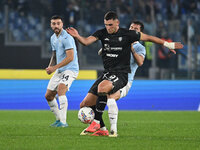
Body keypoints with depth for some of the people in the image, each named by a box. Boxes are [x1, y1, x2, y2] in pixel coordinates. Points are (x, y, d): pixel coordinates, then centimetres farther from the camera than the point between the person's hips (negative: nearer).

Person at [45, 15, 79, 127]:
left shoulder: (66, 38, -16)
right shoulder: (53, 38, 13)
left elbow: (70, 57, -22)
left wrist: (55, 67, -21)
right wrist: (50, 66, 7)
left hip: (70, 69, -9)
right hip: (59, 71, 9)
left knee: (61, 89, -31)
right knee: (48, 96, 9)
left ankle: (63, 121, -33)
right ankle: (58, 119, 25)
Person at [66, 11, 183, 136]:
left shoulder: (127, 34, -5)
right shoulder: (102, 33, 5)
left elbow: (148, 37, 5)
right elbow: (87, 41, -9)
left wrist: (169, 45, 8)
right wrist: (77, 36, -31)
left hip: (121, 74, -6)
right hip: (107, 73, 6)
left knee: (102, 87, -36)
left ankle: (96, 122, -24)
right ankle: (102, 129, 14)